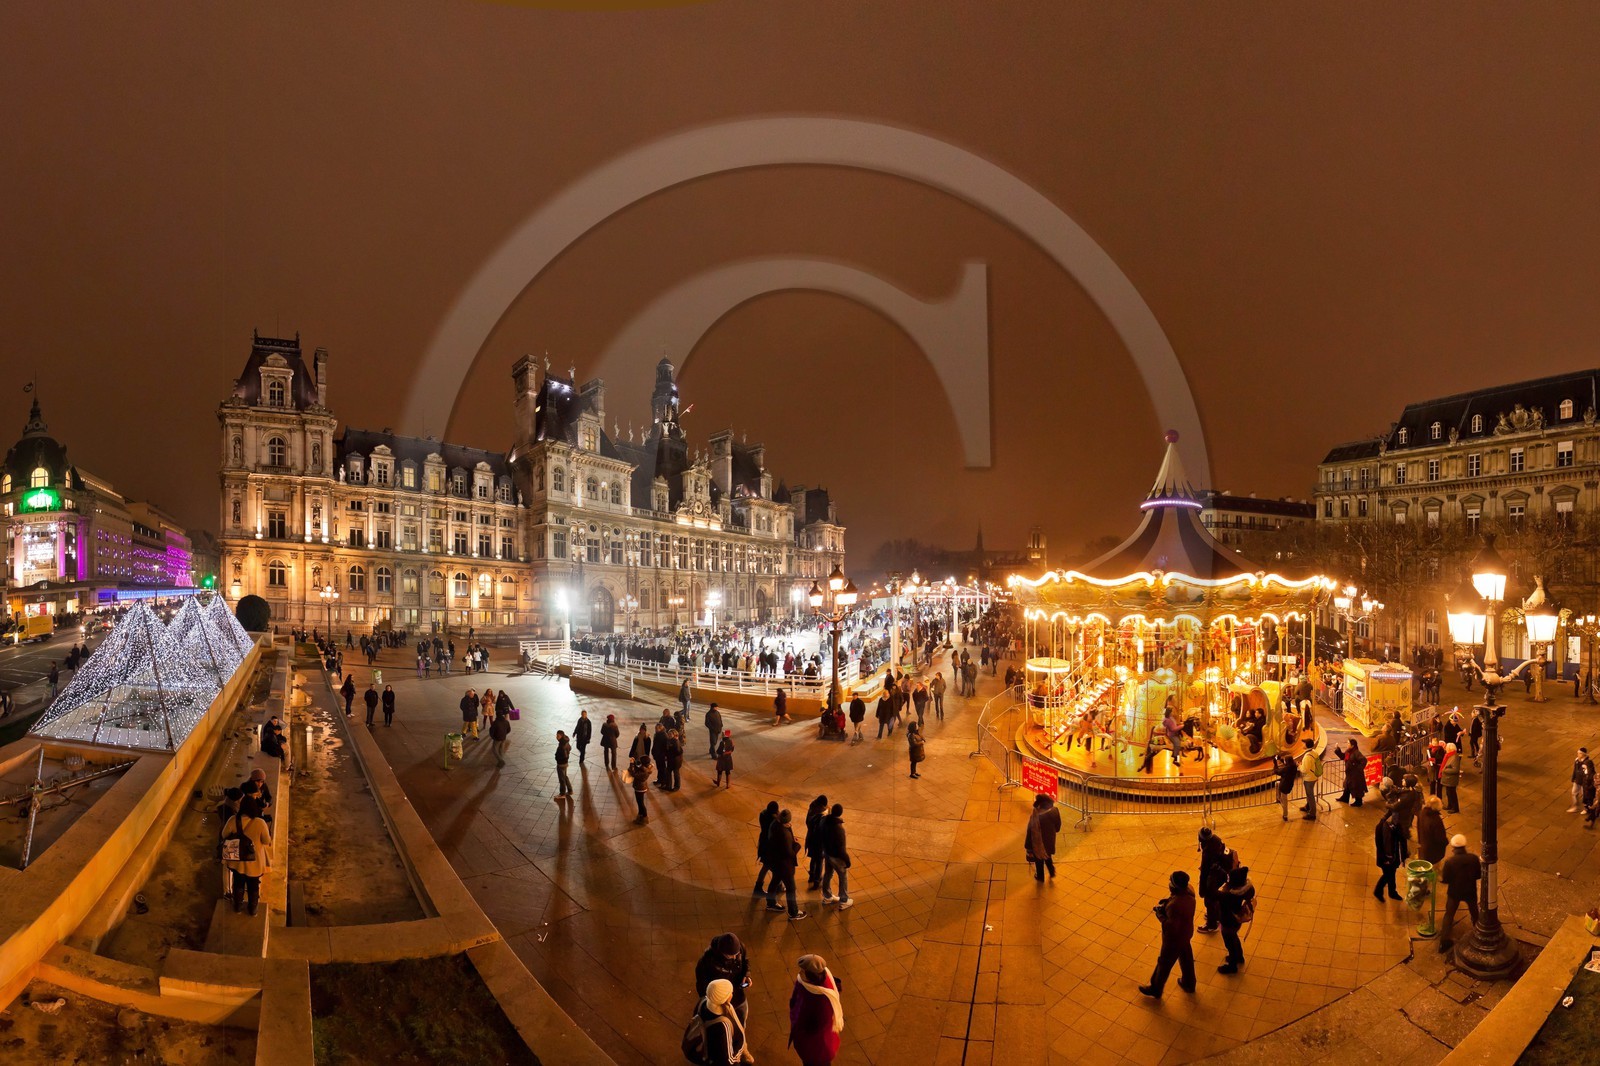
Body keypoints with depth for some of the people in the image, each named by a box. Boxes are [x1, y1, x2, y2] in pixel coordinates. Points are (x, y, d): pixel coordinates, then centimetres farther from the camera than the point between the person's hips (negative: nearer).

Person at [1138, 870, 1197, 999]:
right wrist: (1168, 902, -8)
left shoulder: (1175, 905, -43)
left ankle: (1155, 990, 37)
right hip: (1186, 933, 7)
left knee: (1164, 964, 16)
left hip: (1174, 938, -7)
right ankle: (1188, 983, 57)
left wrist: (1160, 914, -21)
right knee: (1186, 958, 32)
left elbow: (1171, 927, -33)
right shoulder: (1189, 891, -18)